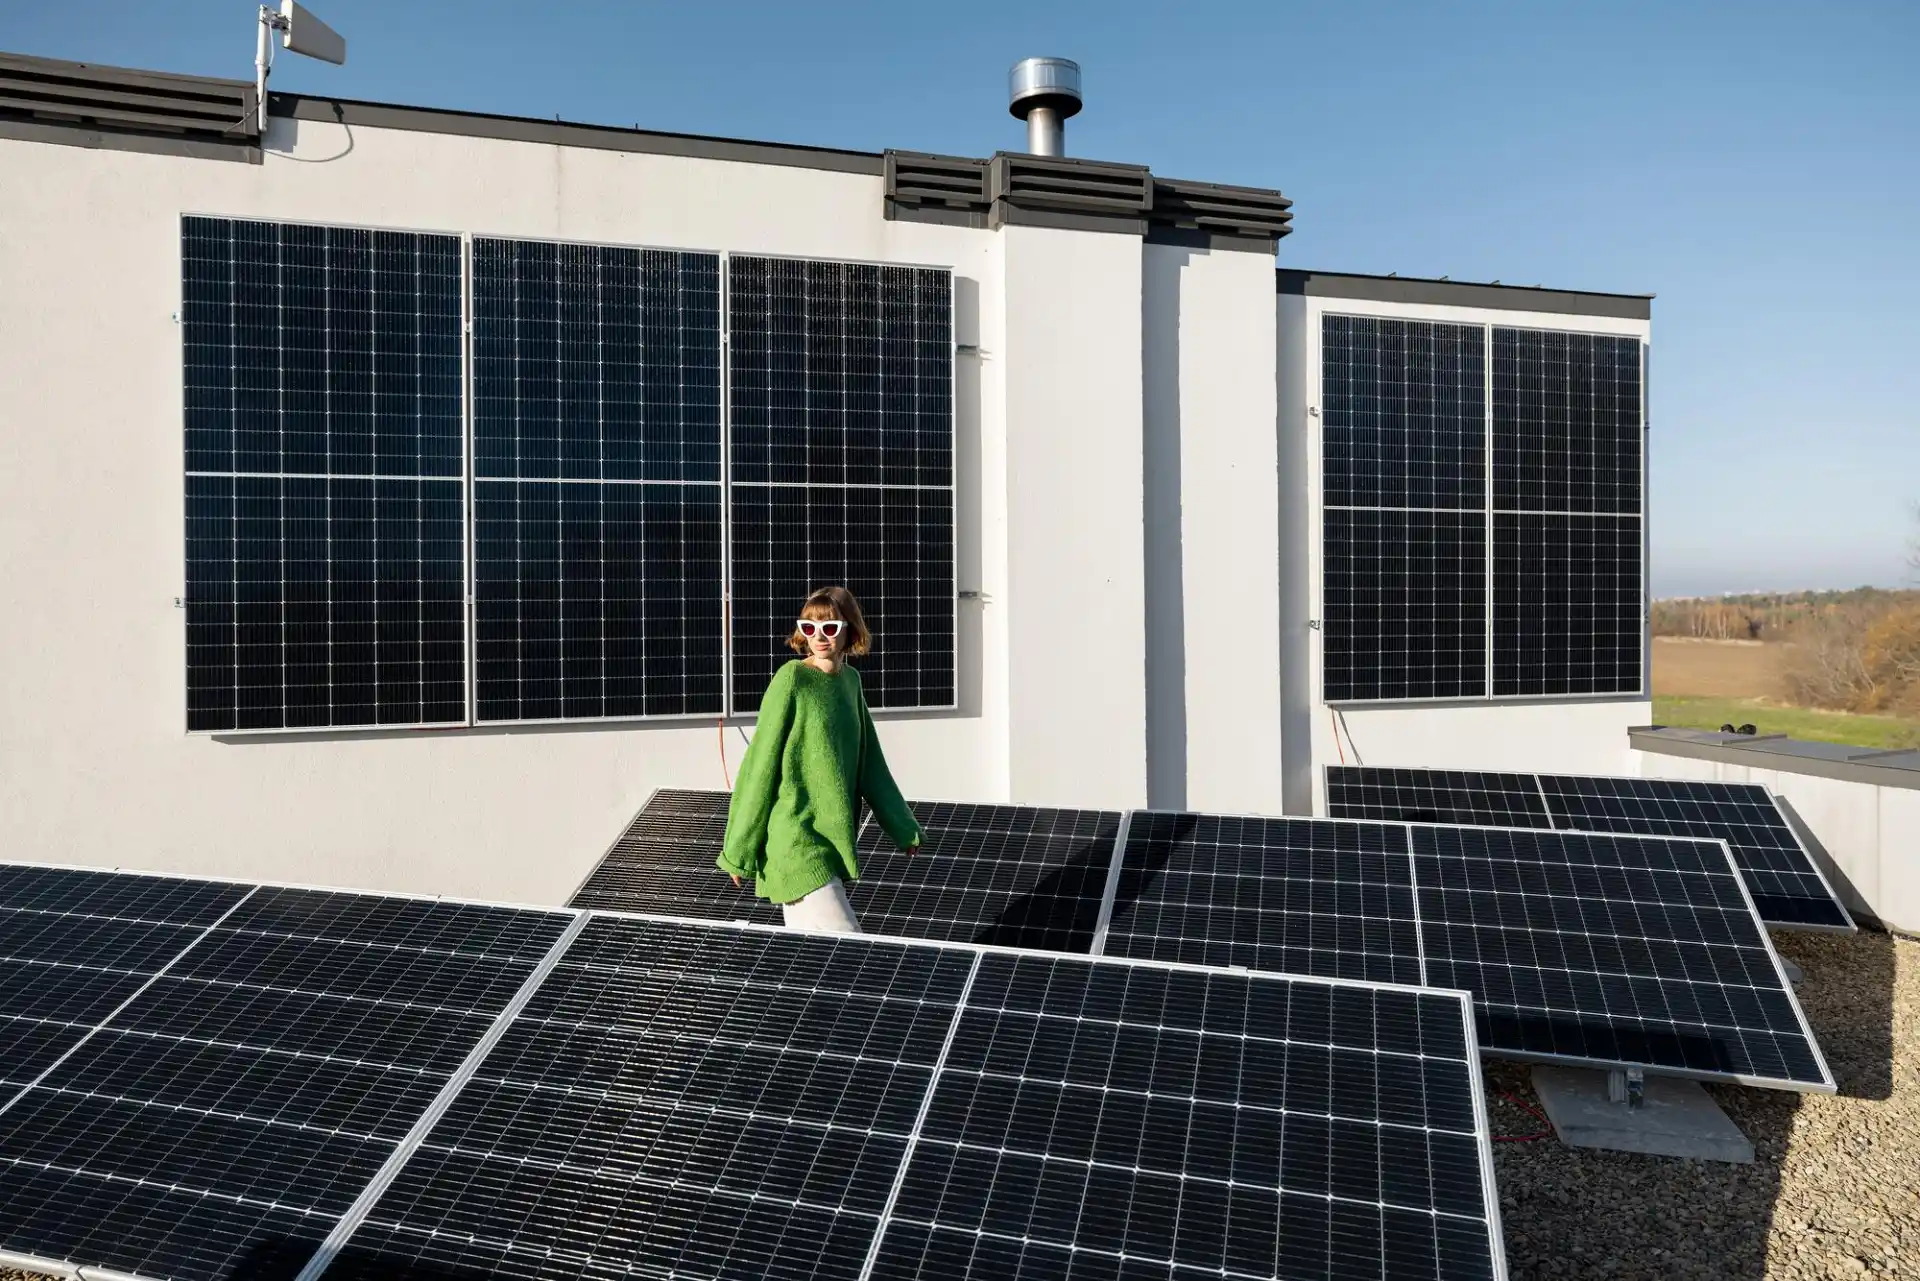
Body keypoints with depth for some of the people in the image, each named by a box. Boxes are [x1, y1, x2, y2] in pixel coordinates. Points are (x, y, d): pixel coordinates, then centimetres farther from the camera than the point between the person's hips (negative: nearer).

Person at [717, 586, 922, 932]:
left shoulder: (850, 680, 9)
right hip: (798, 844, -6)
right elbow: (760, 766, -9)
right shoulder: (792, 679, -10)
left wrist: (903, 828, 18)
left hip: (834, 839, 6)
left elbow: (869, 764, 16)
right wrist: (739, 851, -6)